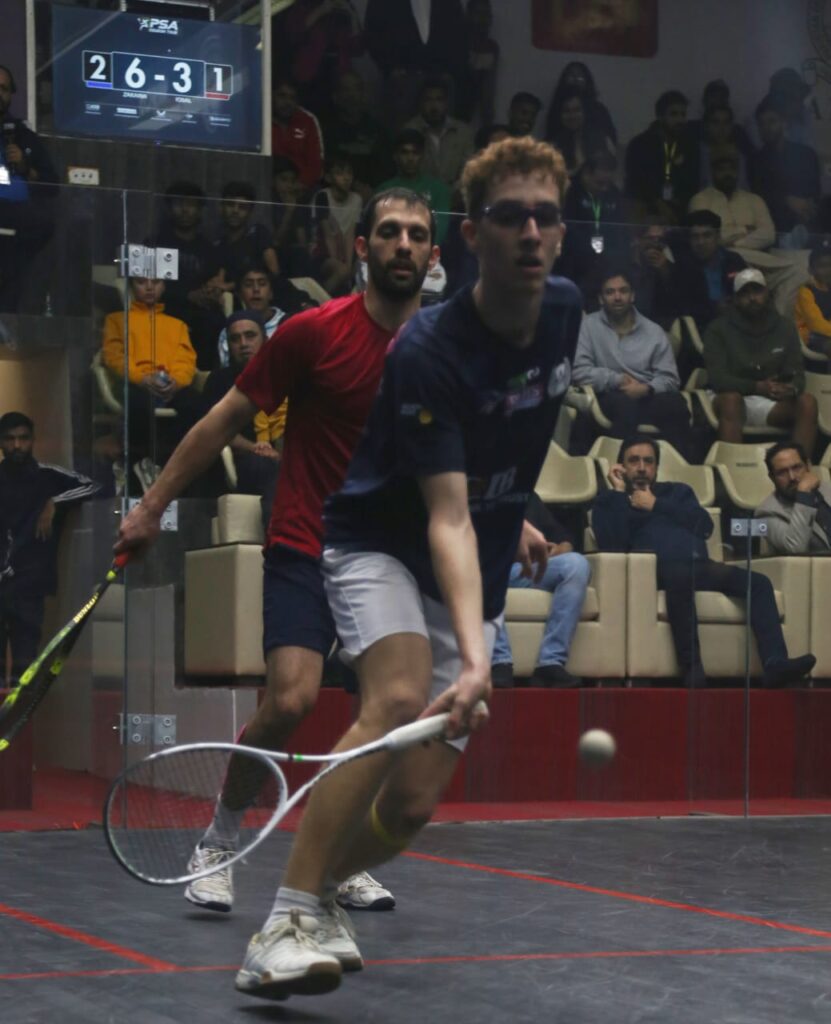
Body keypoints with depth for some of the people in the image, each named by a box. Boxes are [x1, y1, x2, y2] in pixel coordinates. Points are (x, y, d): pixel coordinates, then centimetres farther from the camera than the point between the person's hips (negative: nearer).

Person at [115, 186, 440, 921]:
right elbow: (226, 420, -3)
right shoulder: (314, 332, -9)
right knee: (292, 700, -19)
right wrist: (152, 507, -2)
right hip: (306, 549, -4)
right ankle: (218, 841, 3)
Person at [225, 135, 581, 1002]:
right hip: (381, 546, -6)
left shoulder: (564, 311, -4)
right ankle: (286, 925, -31)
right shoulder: (427, 352, -26)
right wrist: (474, 655, -44)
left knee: (413, 801, -5)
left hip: (473, 575, 6)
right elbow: (447, 518, -33)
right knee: (399, 699, -35)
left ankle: (319, 891, 24)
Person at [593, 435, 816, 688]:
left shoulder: (678, 491, 32)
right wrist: (620, 493, 4)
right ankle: (691, 668, -42)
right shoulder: (609, 501, 22)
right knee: (681, 573, -41)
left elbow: (705, 525, 10)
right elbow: (611, 545, -1)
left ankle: (775, 664, -37)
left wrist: (656, 505, 7)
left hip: (699, 566, 5)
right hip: (656, 570, -4)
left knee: (759, 582, -21)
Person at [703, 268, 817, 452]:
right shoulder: (718, 329, -2)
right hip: (736, 398, -3)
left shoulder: (785, 327, 9)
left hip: (772, 404, 3)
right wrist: (758, 387, -28)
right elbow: (716, 378, -13)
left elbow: (797, 374, 4)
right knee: (730, 399, -38)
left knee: (808, 402, -24)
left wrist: (792, 389, -24)